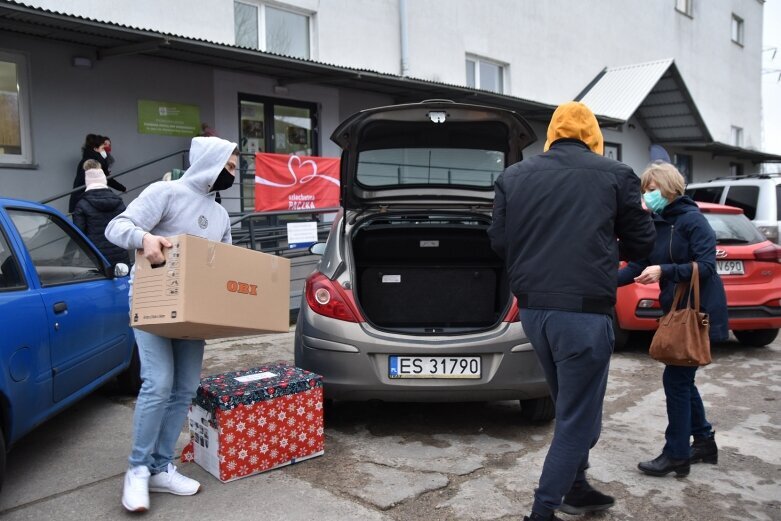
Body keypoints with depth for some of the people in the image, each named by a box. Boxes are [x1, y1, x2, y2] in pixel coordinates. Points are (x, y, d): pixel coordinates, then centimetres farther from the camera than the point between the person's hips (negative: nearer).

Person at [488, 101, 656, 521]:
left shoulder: (513, 176, 8)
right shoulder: (616, 175, 0)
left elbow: (499, 242, 9)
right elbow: (641, 244, 7)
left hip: (533, 309, 5)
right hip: (583, 311, -5)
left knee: (570, 406, 23)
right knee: (577, 417, 6)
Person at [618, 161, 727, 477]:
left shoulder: (692, 220, -14)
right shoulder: (654, 225, 8)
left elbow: (707, 266, -19)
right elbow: (637, 267, 4)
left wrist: (664, 271, -31)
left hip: (700, 312, -8)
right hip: (676, 311, 8)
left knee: (675, 379, -5)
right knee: (682, 379, 15)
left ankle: (676, 454, 6)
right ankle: (704, 441, 31)